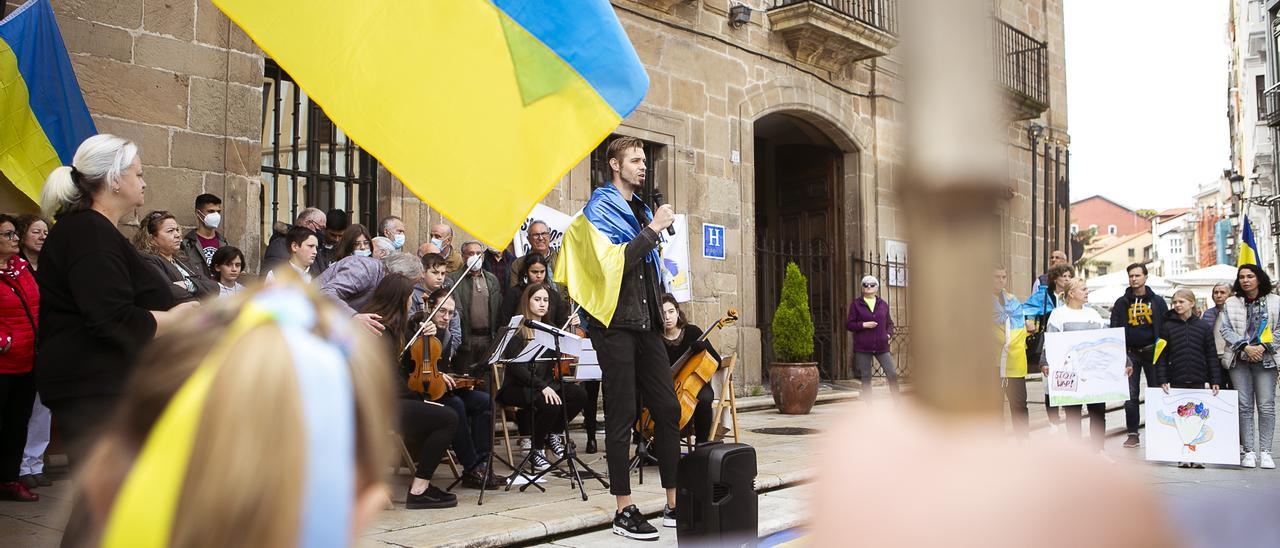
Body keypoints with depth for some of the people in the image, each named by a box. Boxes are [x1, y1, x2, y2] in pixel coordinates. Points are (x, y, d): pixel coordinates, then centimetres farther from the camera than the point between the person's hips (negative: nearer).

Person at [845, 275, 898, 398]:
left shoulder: (883, 304, 11)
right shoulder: (856, 304, 2)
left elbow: (889, 323, 20)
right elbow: (848, 324, 0)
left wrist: (888, 334, 1)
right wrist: (863, 325, -13)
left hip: (881, 346, 2)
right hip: (863, 347, -2)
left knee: (893, 374, -5)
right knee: (866, 378, 3)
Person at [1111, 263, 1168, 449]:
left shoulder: (1157, 301, 6)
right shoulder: (1121, 303, 8)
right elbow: (1114, 329, 4)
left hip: (1152, 352, -1)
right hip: (1130, 353, 1)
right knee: (1131, 396, 1)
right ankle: (1132, 434, 8)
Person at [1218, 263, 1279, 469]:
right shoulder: (1231, 303, 8)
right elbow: (1225, 329, 2)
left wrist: (1263, 347, -10)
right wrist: (1246, 347, -10)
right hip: (1240, 360, 1)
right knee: (1244, 406, 0)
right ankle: (1249, 451, 4)